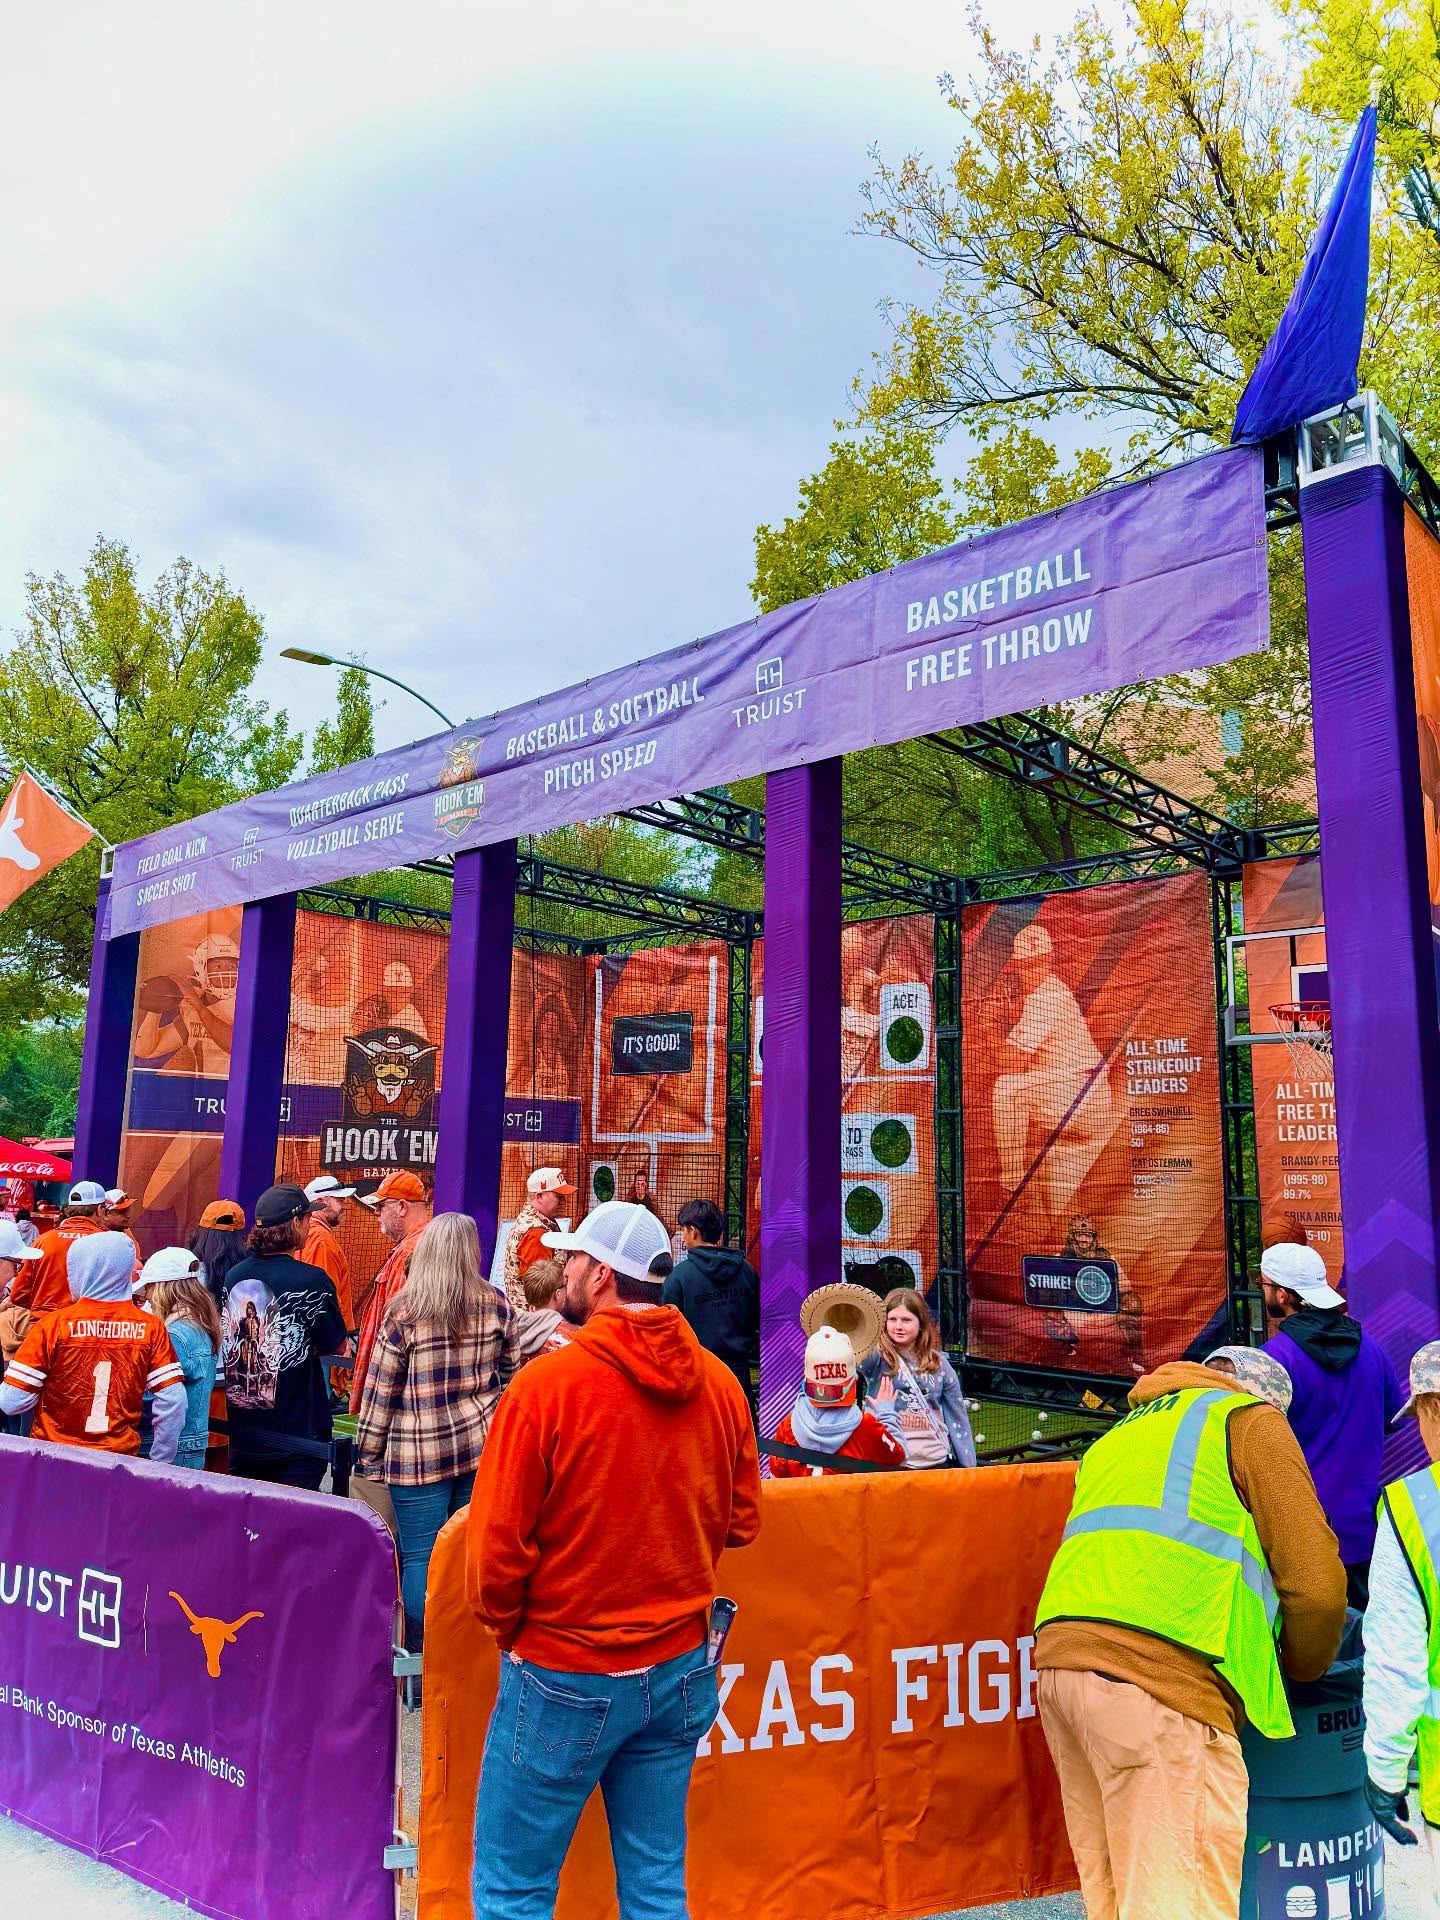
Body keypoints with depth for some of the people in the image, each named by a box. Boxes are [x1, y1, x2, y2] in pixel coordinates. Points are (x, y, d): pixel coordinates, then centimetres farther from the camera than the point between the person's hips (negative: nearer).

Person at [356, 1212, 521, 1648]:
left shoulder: (404, 1311, -9)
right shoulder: (495, 1304, -1)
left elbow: (380, 1389, -6)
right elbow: (510, 1371, 11)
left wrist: (368, 1453, 4)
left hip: (419, 1454, -3)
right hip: (482, 1445, 4)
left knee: (419, 1557, 7)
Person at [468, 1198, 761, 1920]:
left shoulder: (546, 1383, -19)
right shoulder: (719, 1383, -4)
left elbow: (496, 1547, -15)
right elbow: (741, 1522, 6)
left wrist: (509, 1630, 3)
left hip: (564, 1678, -5)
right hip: (679, 1671, 5)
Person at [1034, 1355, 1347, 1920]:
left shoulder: (1115, 1439, 31)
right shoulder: (1249, 1420, 11)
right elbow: (1315, 1582, 4)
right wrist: (1301, 1669, 21)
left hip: (1061, 1660, 7)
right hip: (1155, 1678, -7)